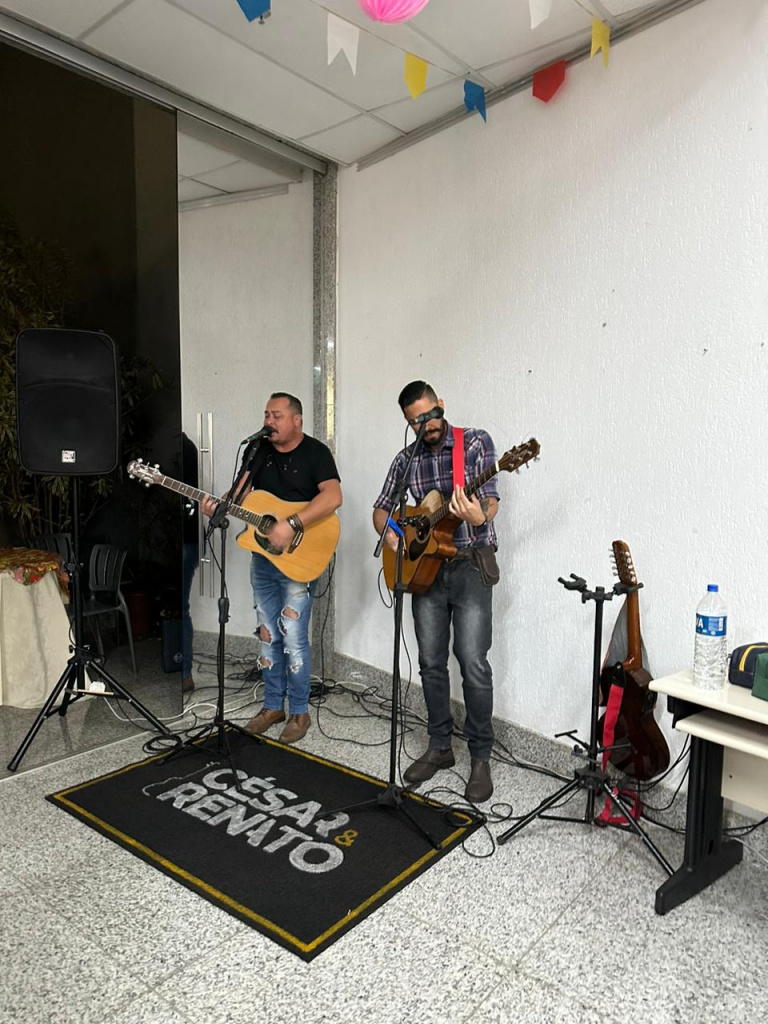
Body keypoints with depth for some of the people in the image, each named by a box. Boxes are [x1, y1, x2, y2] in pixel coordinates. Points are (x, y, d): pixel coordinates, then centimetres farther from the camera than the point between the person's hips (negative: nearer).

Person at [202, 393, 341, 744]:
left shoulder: (315, 452, -9)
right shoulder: (258, 450, 9)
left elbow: (333, 496, -24)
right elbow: (241, 493, 6)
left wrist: (292, 524, -31)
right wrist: (219, 506, -15)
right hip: (262, 557, 6)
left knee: (293, 639, -5)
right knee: (268, 635, 14)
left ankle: (299, 712, 14)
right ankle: (273, 705, 29)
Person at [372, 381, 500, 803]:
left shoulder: (475, 441, -3)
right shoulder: (406, 460, 9)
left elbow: (490, 498, -12)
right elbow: (381, 509, 17)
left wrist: (479, 517, -35)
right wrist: (389, 534, -5)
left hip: (470, 565, -4)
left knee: (473, 663, -9)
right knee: (431, 662, 9)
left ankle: (480, 758, 7)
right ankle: (440, 746, 25)